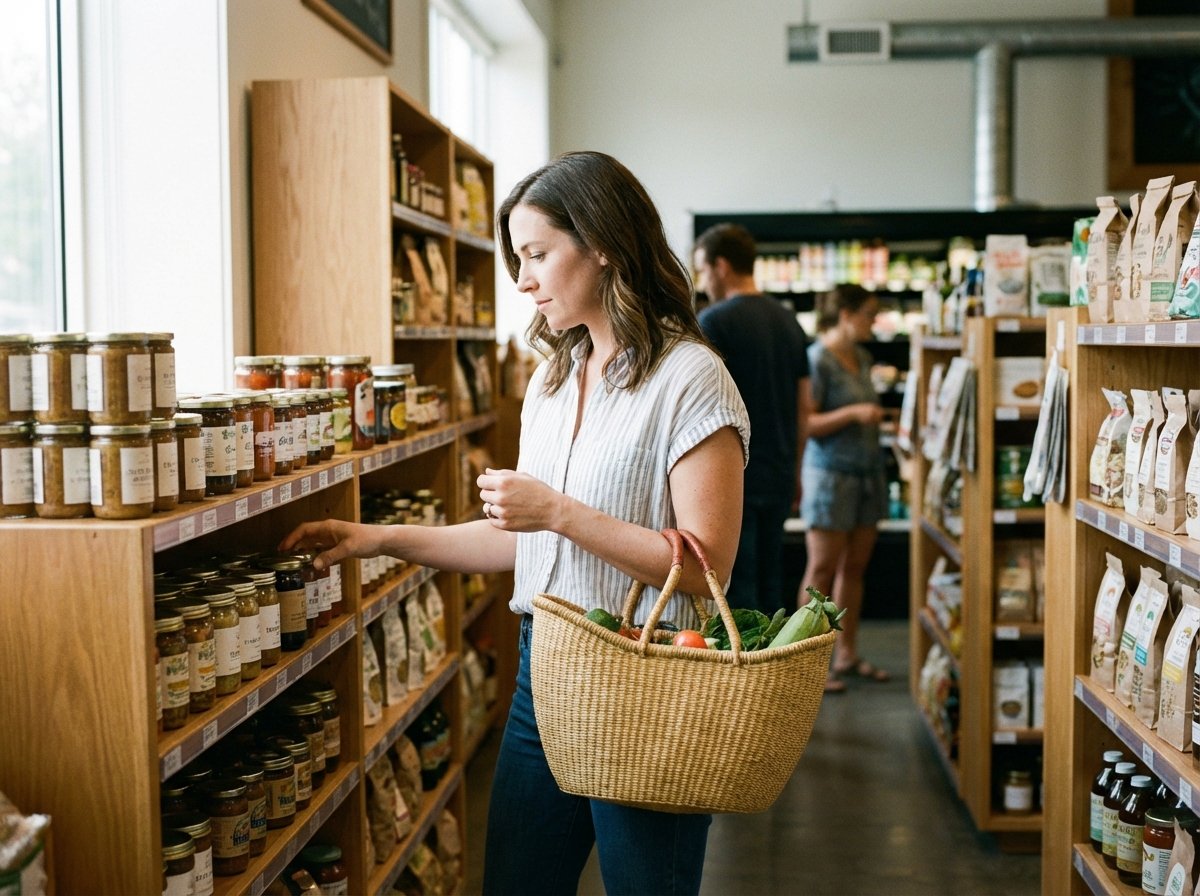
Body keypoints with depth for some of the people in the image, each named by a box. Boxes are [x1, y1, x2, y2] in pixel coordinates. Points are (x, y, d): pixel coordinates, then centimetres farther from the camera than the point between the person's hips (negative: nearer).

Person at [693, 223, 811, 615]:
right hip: (778, 477, 7)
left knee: (735, 596, -2)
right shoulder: (789, 322, 12)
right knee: (770, 589, 13)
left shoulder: (714, 322, -10)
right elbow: (804, 407, 15)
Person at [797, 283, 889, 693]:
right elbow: (806, 423, -16)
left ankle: (847, 654, 19)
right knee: (822, 568, -4)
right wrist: (853, 414, -23)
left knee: (854, 567, 10)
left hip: (868, 470, 8)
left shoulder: (861, 358, 13)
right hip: (831, 471, -8)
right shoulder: (818, 359, -11)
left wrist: (876, 416, 10)